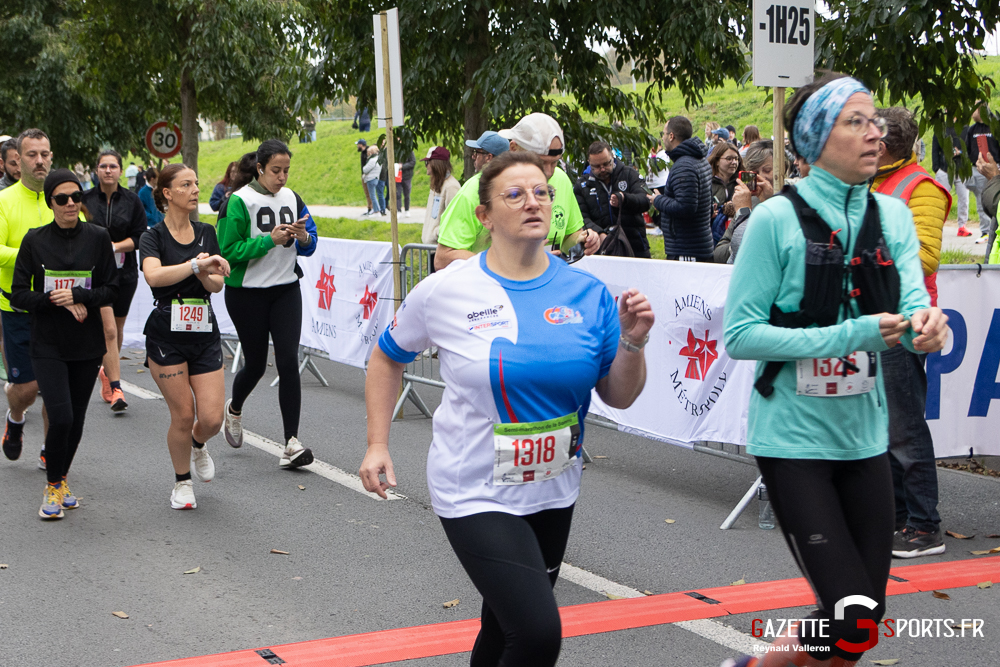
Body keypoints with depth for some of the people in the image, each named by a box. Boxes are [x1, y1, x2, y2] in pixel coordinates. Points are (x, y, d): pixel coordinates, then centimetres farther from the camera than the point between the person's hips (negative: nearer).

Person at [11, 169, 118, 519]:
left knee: (76, 419, 7)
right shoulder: (34, 240, -3)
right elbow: (18, 295, -3)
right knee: (61, 416, -14)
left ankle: (62, 479, 30)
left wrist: (77, 296, -15)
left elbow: (110, 289, 2)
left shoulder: (98, 237, 0)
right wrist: (58, 302, -16)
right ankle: (53, 486, 7)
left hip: (87, 345, 2)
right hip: (48, 345, -2)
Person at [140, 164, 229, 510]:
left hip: (205, 333, 4)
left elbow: (217, 283, 2)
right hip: (166, 335, -4)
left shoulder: (206, 232, 9)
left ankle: (198, 445, 31)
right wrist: (196, 264, -32)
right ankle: (182, 482, 21)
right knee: (182, 415, -2)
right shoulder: (153, 237, -5)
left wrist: (204, 273, -19)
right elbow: (154, 275, -25)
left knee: (211, 418, -5)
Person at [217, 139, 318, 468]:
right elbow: (228, 250, -15)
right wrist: (270, 239, -23)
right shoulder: (239, 201, -10)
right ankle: (234, 409, 42)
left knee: (288, 361, -9)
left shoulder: (292, 198, 6)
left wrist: (303, 237, -13)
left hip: (286, 290, 3)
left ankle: (291, 443, -7)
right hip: (247, 293, -3)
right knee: (256, 363, 8)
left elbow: (309, 248, 10)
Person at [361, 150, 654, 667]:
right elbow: (387, 357, 7)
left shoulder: (587, 293, -3)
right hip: (476, 495, -4)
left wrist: (633, 340, -14)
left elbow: (619, 397, 3)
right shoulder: (446, 290, -10)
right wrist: (377, 444, 1)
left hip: (553, 492, 4)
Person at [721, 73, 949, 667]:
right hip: (794, 438, -6)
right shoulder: (777, 218, -12)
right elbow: (739, 335, -14)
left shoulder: (892, 215, 4)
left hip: (864, 436, 6)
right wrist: (850, 335, -22)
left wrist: (928, 326, -30)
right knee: (853, 619, -10)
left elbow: (912, 309, -6)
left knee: (866, 617, 11)